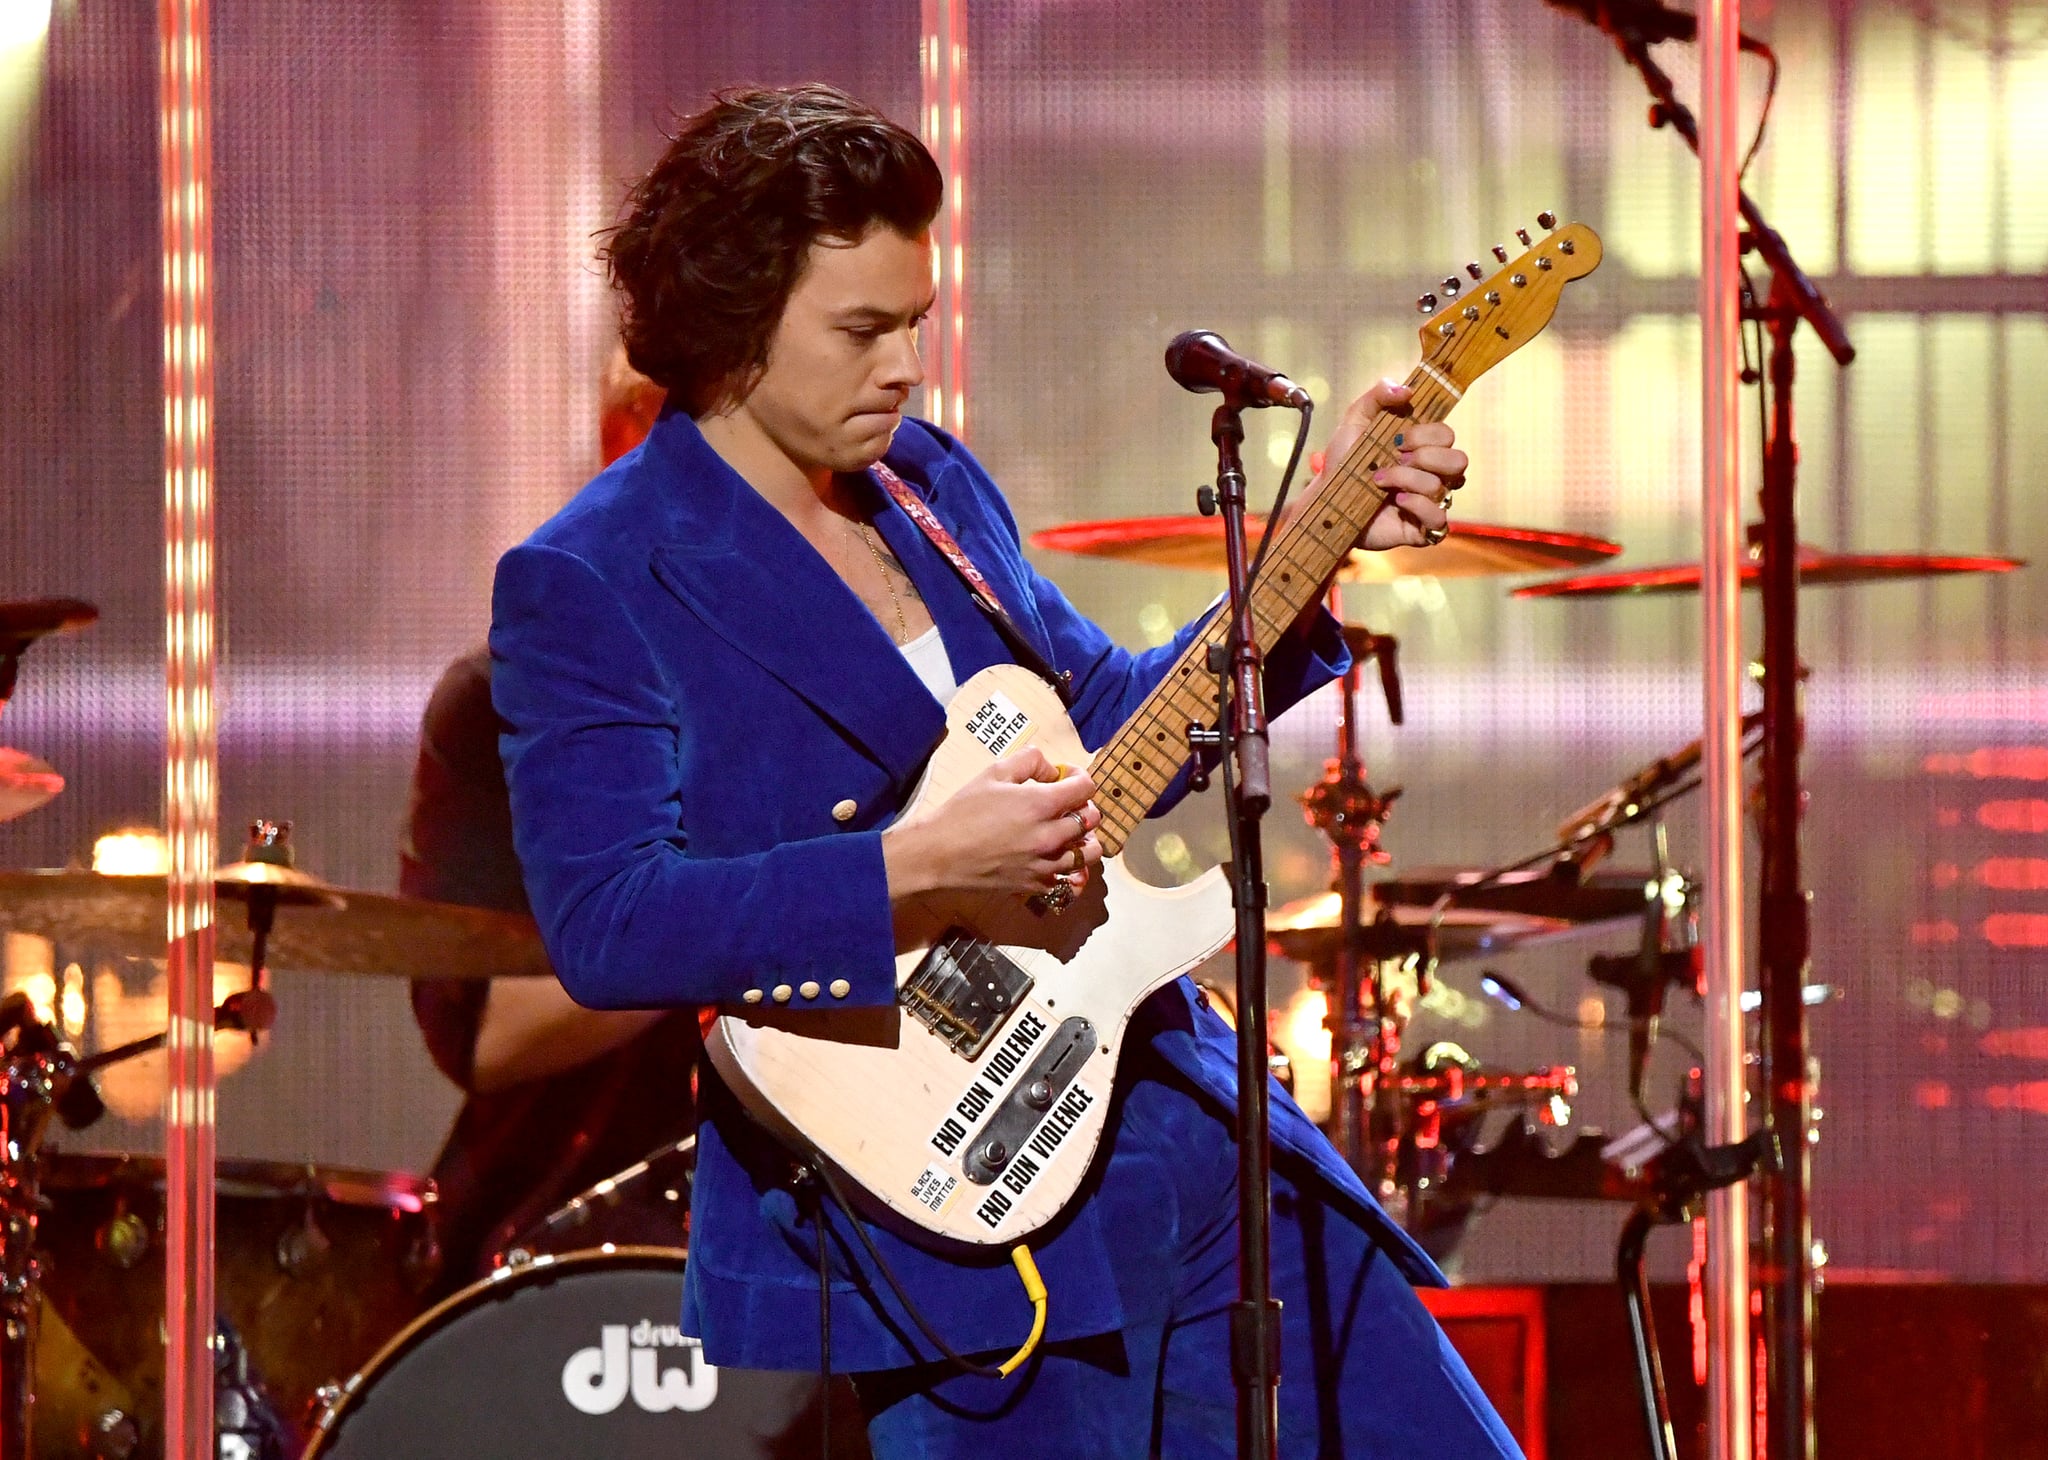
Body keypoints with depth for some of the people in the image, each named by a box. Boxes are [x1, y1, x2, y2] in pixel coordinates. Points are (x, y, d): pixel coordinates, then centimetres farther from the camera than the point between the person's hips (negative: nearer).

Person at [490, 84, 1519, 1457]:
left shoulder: (932, 480, 11)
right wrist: (918, 866, -26)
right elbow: (603, 926, -20)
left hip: (1182, 1127, 7)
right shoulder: (586, 586, -11)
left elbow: (1109, 723, 20)